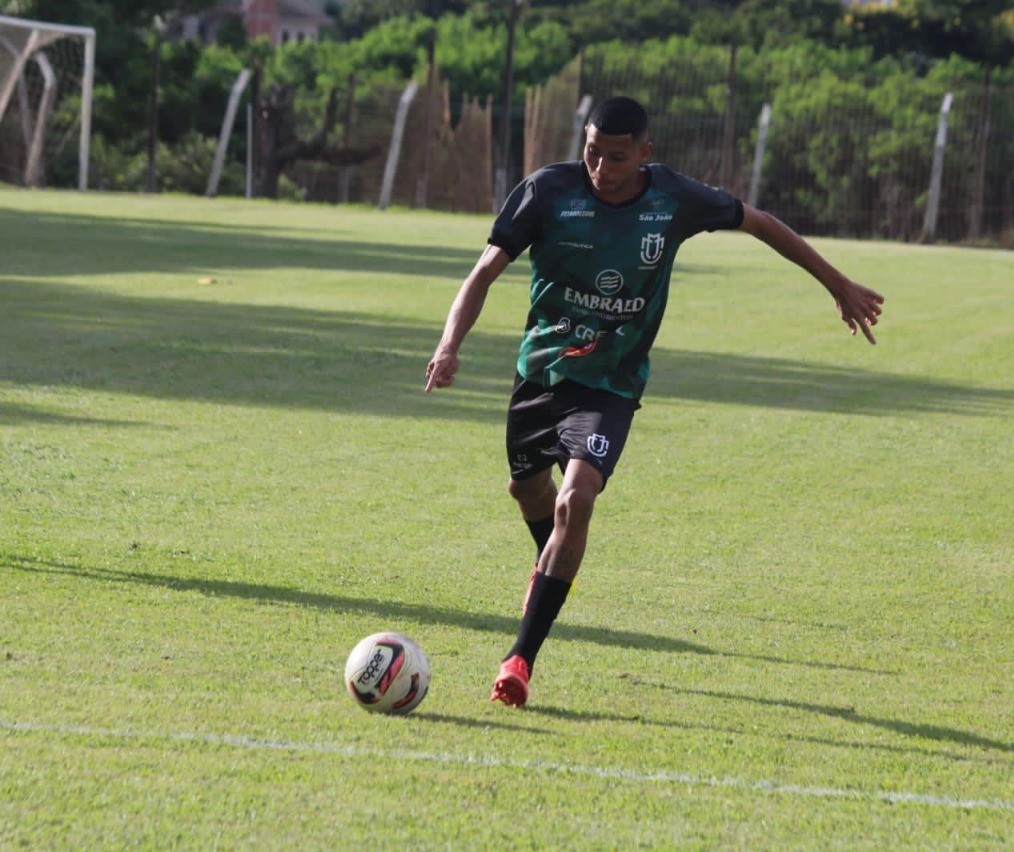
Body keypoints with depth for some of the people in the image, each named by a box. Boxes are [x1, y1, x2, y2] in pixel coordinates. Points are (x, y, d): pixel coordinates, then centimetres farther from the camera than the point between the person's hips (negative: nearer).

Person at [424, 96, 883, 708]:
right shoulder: (549, 191, -14)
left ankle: (522, 658, -21)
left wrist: (839, 284, 13)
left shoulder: (675, 199, -11)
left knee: (576, 501, -23)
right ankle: (551, 566, 60)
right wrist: (450, 345, -28)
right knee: (528, 488, 22)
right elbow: (485, 273, -11)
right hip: (541, 369, 2)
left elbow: (759, 222, 6)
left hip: (611, 385, -2)